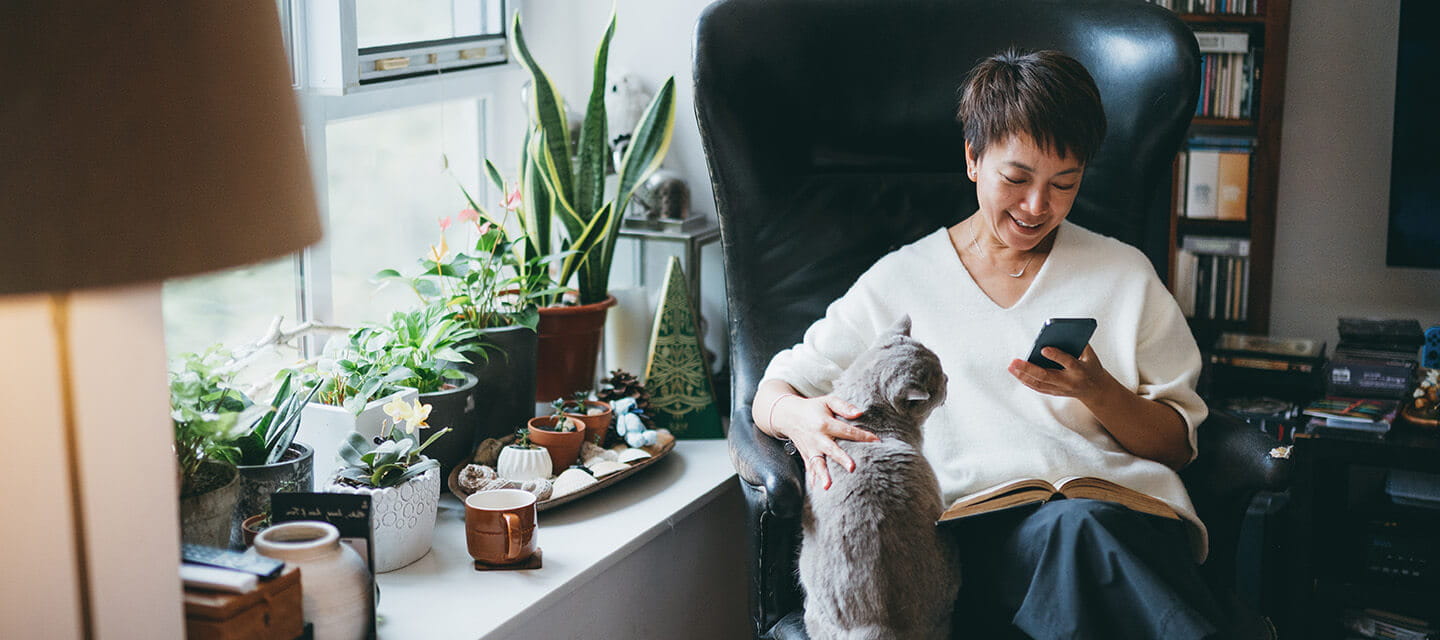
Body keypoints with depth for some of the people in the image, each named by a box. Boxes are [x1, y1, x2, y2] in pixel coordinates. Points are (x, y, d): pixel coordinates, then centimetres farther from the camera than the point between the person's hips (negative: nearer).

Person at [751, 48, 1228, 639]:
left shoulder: (1124, 275, 20)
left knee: (1086, 528, -37)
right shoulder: (900, 281, 18)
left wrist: (1097, 391, -5)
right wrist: (799, 415, -13)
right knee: (1075, 530, -36)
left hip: (1120, 505, 1)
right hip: (976, 520, -1)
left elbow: (1177, 445, 17)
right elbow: (771, 395, 13)